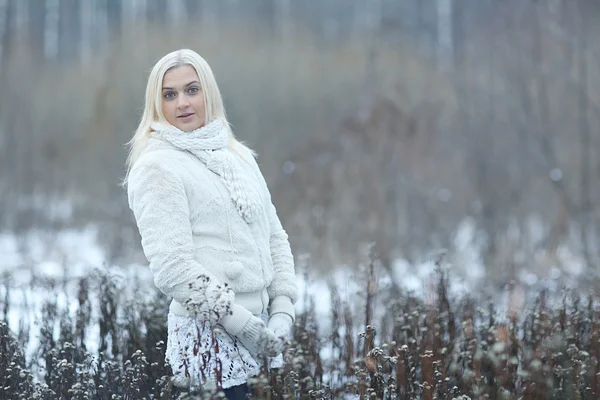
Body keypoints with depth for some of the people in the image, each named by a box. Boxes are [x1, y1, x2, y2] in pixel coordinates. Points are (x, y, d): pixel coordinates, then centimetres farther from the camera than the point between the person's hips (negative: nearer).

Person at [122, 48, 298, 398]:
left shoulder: (239, 156, 14)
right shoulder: (156, 167, -7)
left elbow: (275, 238, 15)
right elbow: (172, 267, -16)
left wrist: (283, 313, 0)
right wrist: (244, 324, -16)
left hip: (263, 332, 6)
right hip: (210, 334, -6)